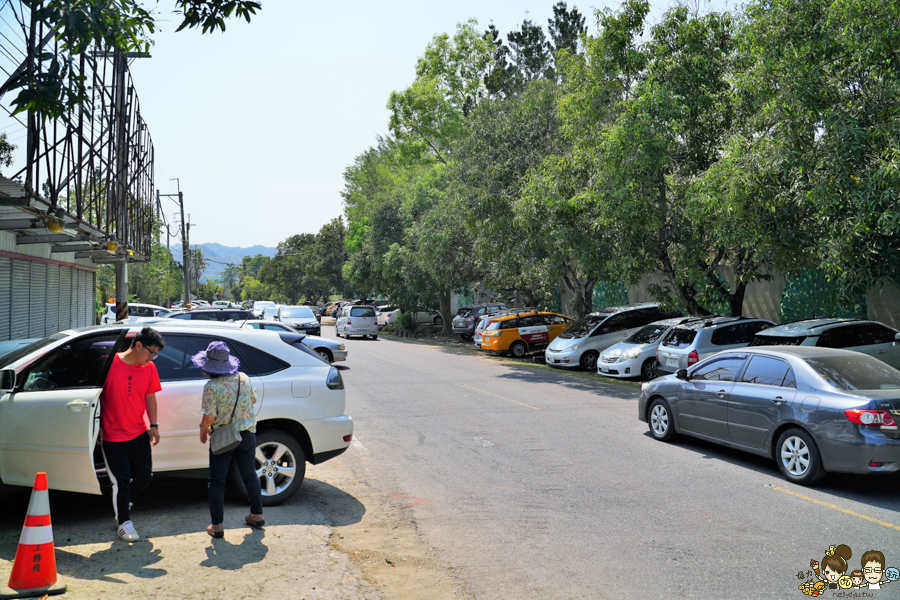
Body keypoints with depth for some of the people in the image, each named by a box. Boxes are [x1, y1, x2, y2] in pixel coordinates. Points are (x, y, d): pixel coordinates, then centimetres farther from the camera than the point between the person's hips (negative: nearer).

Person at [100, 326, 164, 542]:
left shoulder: (149, 368, 0)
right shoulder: (109, 363, -15)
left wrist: (154, 425, 7)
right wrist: (97, 426, -5)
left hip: (139, 434, 5)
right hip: (112, 436, -5)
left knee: (144, 476, 9)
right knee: (122, 480, 1)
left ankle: (122, 502, 38)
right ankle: (124, 523, 19)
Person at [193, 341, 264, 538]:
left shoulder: (211, 387, -19)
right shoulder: (244, 378, -4)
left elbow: (209, 417, -19)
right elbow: (252, 400, 11)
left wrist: (203, 430, 1)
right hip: (247, 434, 5)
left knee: (217, 481, 8)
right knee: (250, 475, 18)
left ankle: (217, 525, 11)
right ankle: (257, 515, 28)